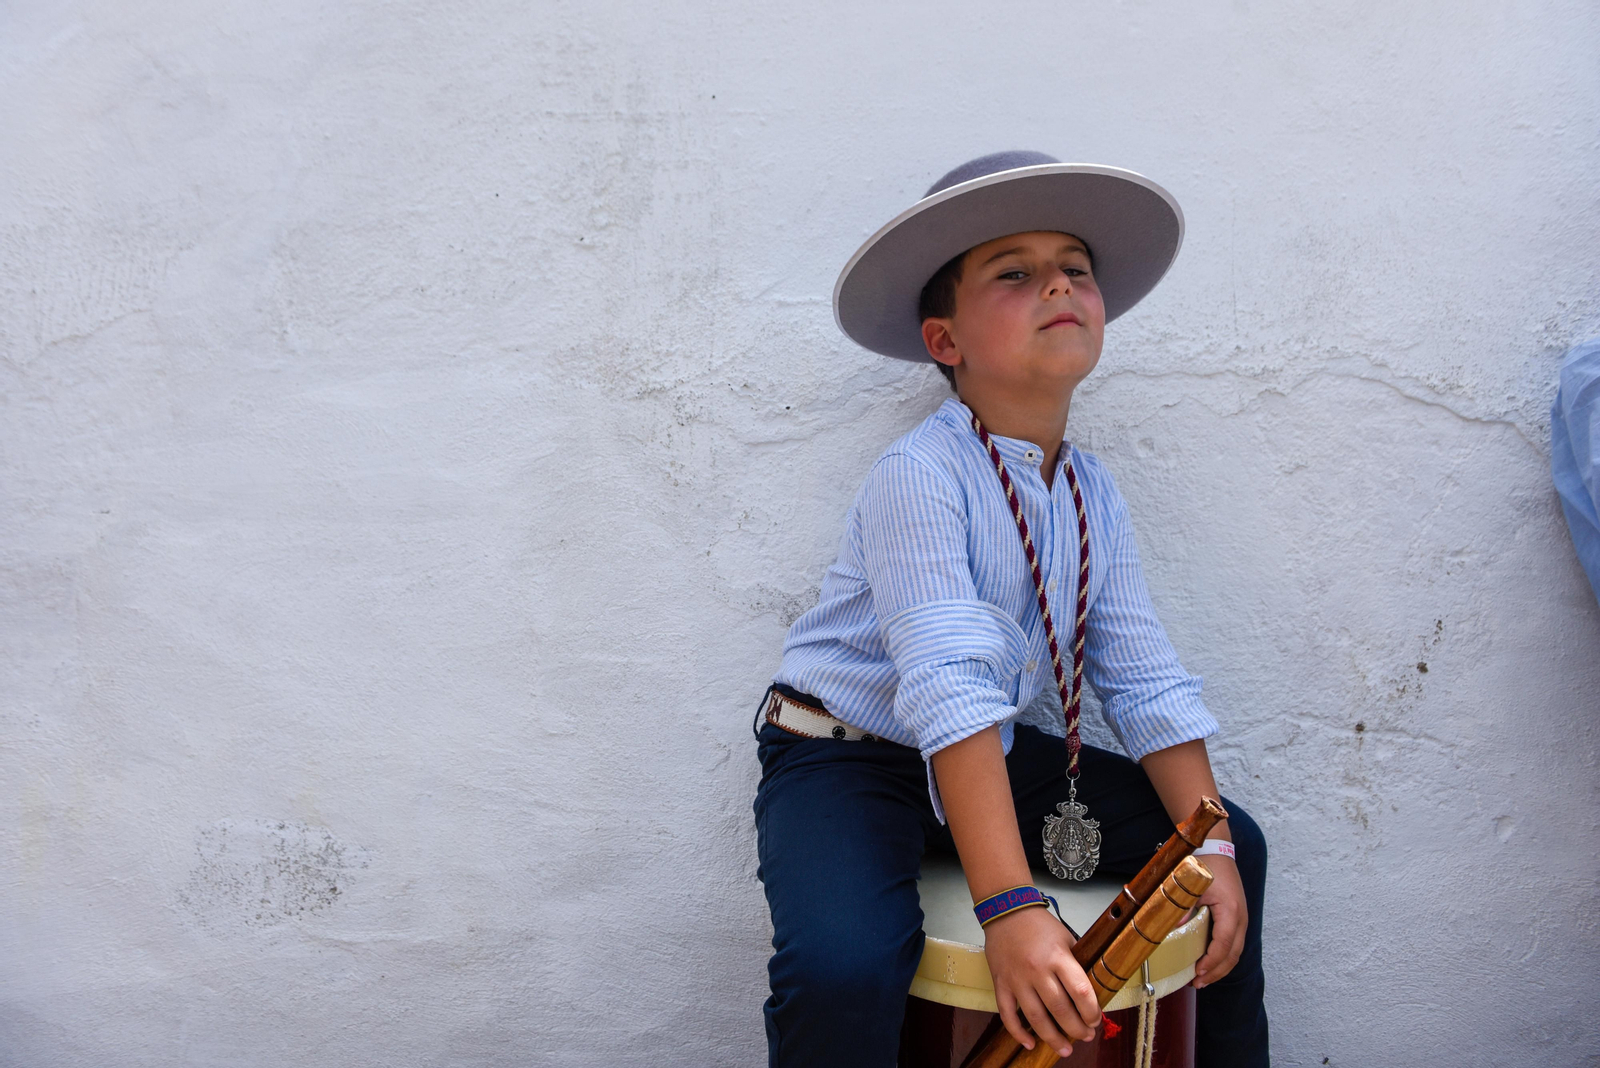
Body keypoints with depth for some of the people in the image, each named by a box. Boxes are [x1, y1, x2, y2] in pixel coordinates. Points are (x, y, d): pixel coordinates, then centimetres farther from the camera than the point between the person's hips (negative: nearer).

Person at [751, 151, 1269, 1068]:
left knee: (1237, 848, 9)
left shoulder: (1095, 498, 0)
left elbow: (1148, 685, 3)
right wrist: (1011, 909, -37)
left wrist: (1211, 845, -6)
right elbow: (950, 690, -33)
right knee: (843, 968, -35)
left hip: (996, 755, 7)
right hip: (847, 755, -7)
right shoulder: (918, 478, -23)